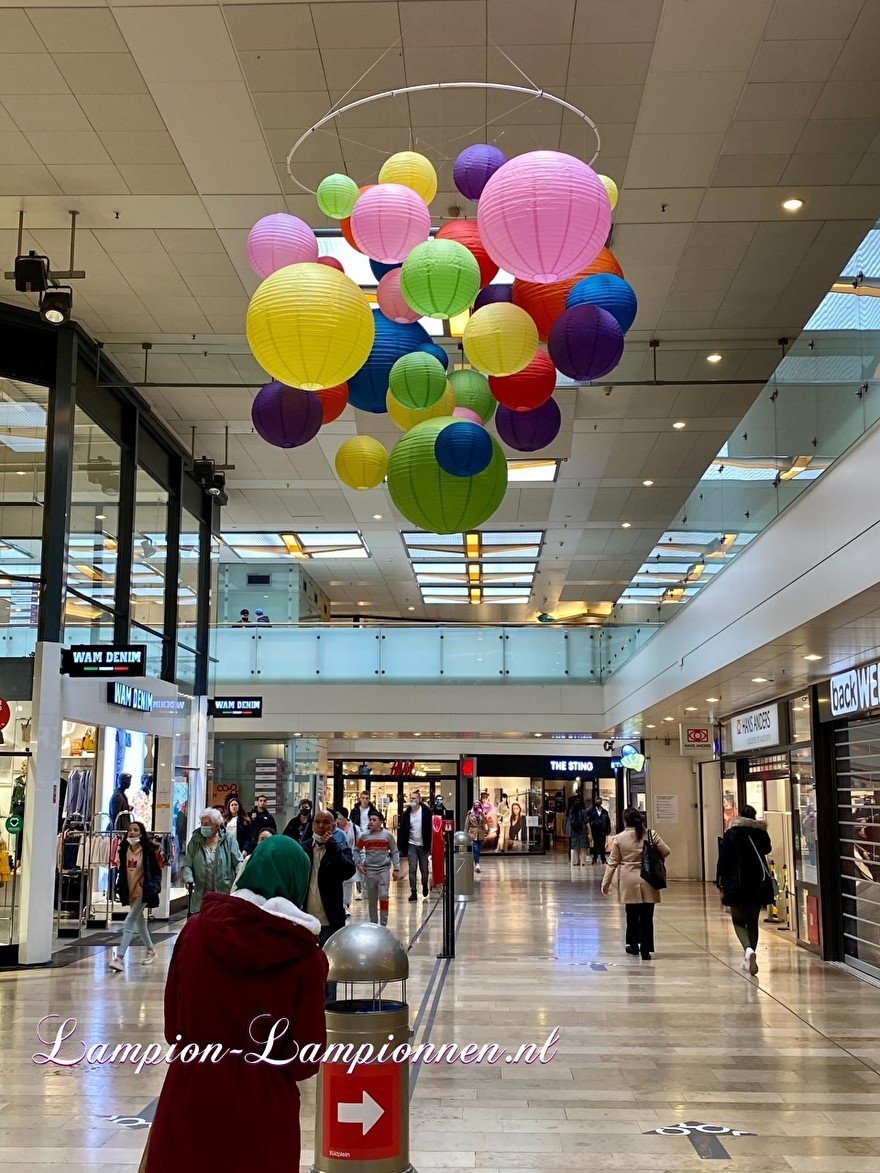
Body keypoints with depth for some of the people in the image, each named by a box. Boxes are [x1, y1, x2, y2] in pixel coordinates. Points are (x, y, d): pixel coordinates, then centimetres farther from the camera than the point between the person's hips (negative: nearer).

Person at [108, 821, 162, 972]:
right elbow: (122, 870, 15)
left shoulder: (148, 851, -11)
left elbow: (156, 872, -7)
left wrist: (153, 887, -16)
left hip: (142, 893, -7)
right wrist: (119, 888, 10)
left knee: (129, 923, -14)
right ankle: (151, 951, 36)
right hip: (130, 892, 7)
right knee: (139, 923, 19)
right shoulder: (124, 850, 4)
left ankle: (120, 957, -15)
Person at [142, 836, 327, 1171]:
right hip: (262, 1111, -2)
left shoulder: (197, 930, -7)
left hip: (190, 1097, 2)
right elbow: (305, 1058, -10)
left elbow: (173, 1027, 2)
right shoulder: (305, 957, -14)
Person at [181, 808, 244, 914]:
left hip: (225, 894, -2)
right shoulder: (195, 840, 9)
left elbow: (238, 863, -1)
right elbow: (187, 864, 6)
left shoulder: (229, 840, 3)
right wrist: (189, 880, -12)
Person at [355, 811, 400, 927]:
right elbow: (357, 850, 15)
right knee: (372, 899, 7)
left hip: (384, 869, -2)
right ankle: (373, 924, 19)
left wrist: (396, 869, 1)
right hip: (369, 870, 2)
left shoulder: (387, 835, -1)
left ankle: (383, 924, -2)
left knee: (383, 895, -10)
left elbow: (395, 852, 5)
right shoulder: (364, 836, 2)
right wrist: (359, 865, 5)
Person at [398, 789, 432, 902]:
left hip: (423, 845, -1)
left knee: (424, 869, 9)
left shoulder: (426, 812, -7)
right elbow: (402, 831, 4)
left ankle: (424, 885, 36)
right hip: (411, 845, 2)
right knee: (412, 869, -3)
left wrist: (430, 844, -9)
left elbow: (431, 829, -5)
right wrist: (402, 848, 0)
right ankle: (413, 892, 2)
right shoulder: (406, 814, 1)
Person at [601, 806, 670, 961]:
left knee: (632, 914, 15)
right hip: (648, 880, 0)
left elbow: (613, 863, 1)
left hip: (629, 882, 0)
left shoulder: (619, 838, -3)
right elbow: (665, 851, 0)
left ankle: (633, 945, 26)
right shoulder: (651, 834, -2)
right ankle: (645, 950, 1)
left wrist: (606, 883, 8)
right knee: (646, 916, 1)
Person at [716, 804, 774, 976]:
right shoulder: (760, 833, 0)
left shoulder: (730, 835, -7)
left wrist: (720, 884, -1)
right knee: (753, 921, 14)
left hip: (736, 884, -3)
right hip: (759, 884, 3)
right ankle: (749, 959, 14)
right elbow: (767, 849, 21)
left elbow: (723, 860, -8)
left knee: (738, 920, 7)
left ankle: (749, 950, -20)